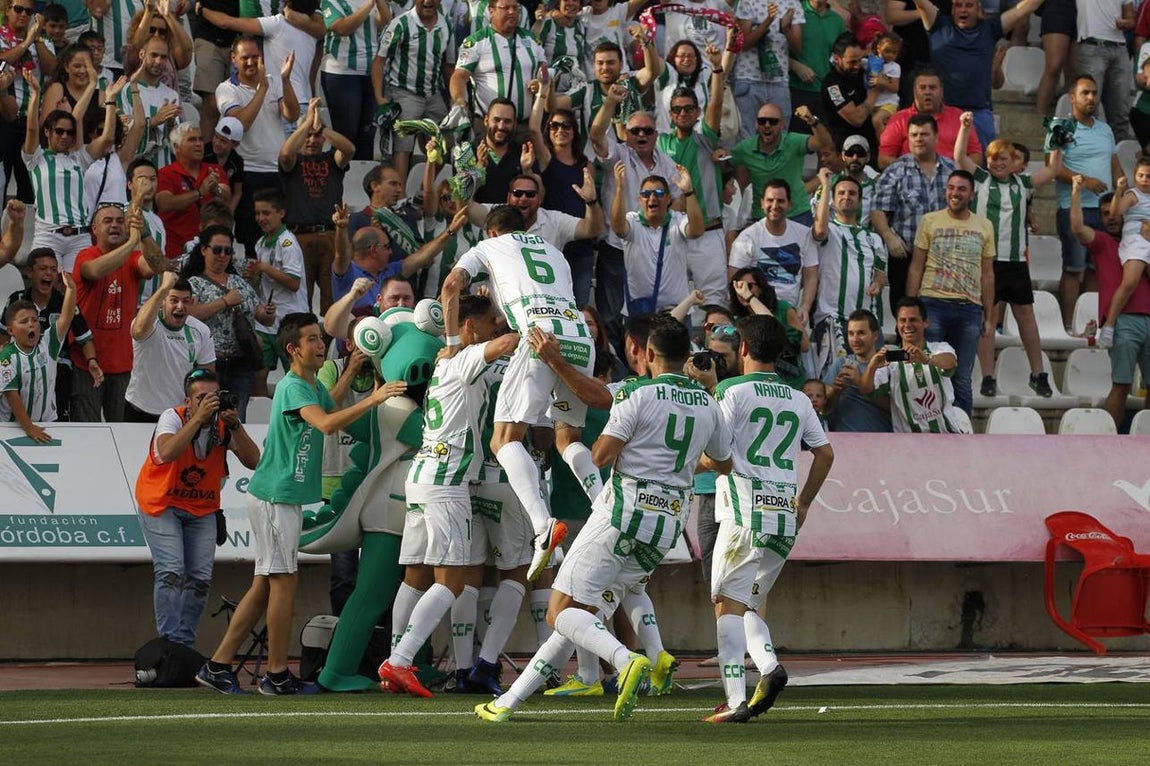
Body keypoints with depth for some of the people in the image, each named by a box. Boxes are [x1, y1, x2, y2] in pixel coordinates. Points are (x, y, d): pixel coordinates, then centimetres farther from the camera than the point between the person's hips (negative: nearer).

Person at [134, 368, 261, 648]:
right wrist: (199, 418, -39)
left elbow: (253, 461, -17)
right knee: (172, 572, -18)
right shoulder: (173, 418, -18)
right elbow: (167, 452, -39)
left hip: (202, 507, 4)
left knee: (201, 578, -3)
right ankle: (169, 643, -14)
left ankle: (185, 644, 9)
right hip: (161, 504, -4)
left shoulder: (225, 423, -7)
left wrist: (235, 426, -28)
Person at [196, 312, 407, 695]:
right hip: (276, 496, -10)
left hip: (286, 497, 10)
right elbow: (325, 424, -30)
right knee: (284, 580, -6)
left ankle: (218, 665, 11)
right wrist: (373, 400, -32)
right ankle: (277, 675, -1)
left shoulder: (315, 388, 16)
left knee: (265, 584, 9)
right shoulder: (292, 387, -16)